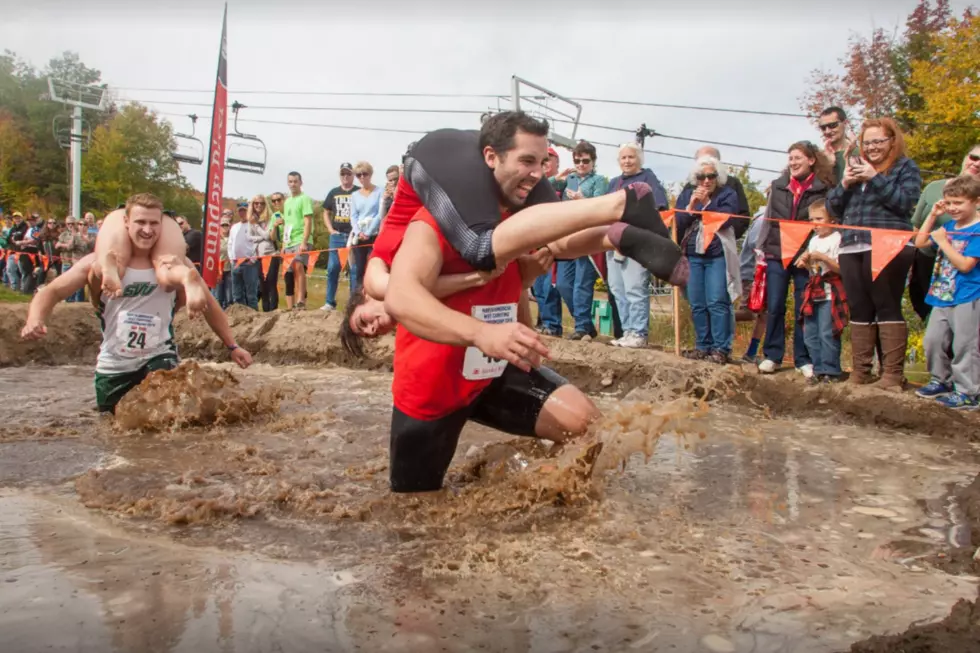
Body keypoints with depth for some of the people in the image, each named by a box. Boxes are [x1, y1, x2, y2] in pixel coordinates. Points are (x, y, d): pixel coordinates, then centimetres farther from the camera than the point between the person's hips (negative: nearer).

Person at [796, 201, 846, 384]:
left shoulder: (837, 239, -7)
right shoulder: (813, 241, 16)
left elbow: (841, 268, -13)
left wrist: (822, 257, -20)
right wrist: (805, 262, 4)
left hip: (831, 293, -8)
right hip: (813, 292, 8)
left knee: (827, 334, -10)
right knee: (810, 334, 7)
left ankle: (830, 371, -2)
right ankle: (819, 369, 15)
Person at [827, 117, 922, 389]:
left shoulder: (906, 167, 6)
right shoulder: (856, 166, 21)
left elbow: (905, 202, -10)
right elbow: (834, 207, 17)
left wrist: (875, 178, -14)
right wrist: (845, 184, -1)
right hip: (852, 247, 5)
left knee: (888, 307, -7)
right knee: (859, 309, 5)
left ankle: (893, 373, -4)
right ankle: (860, 371, 9)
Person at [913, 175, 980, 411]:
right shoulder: (948, 226, 8)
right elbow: (919, 242, 14)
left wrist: (943, 242, -17)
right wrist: (933, 215, 7)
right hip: (942, 297, 8)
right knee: (933, 340, 13)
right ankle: (941, 381, 29)